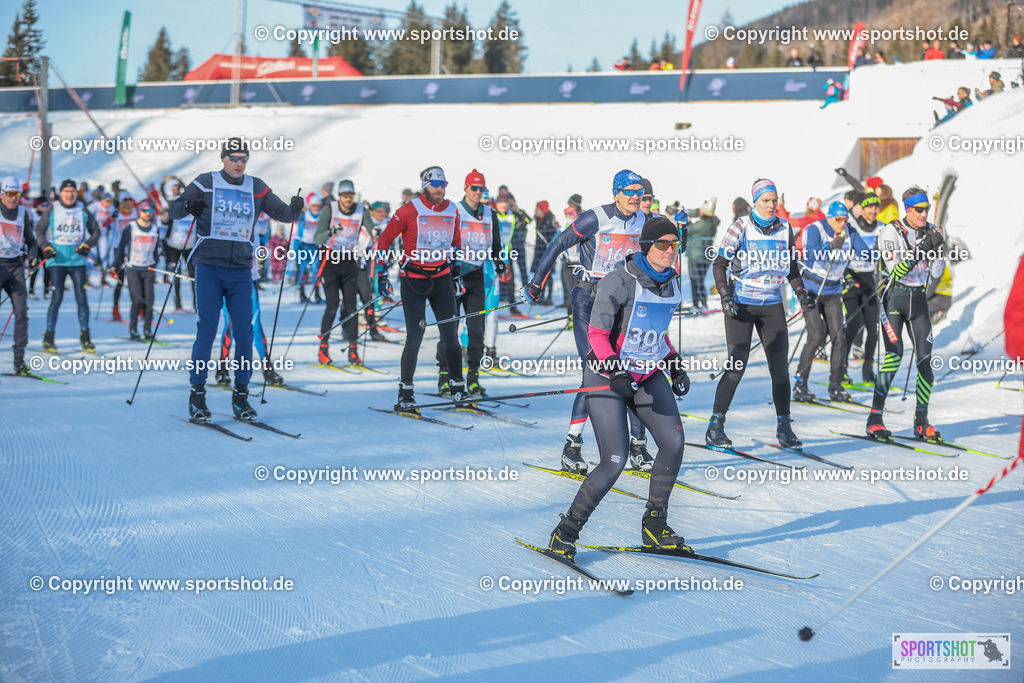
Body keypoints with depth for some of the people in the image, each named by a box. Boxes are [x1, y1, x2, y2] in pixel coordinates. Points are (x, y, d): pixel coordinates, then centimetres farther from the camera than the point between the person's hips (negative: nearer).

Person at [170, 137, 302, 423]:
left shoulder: (256, 188, 9)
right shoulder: (205, 183, 2)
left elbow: (281, 212, 10)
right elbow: (174, 210, -1)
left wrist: (294, 209, -13)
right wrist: (189, 206, -24)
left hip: (241, 271, 3)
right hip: (209, 268, -3)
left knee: (244, 332, 1)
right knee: (206, 330, -5)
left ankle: (241, 394, 11)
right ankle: (197, 394, 4)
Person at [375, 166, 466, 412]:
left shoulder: (452, 211, 6)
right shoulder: (409, 210, -9)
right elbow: (385, 239, -4)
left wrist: (456, 271, 19)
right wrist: (381, 274, -7)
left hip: (442, 278, 4)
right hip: (413, 279, -4)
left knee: (451, 335, 3)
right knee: (415, 337, -7)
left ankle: (458, 388, 15)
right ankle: (405, 393, 5)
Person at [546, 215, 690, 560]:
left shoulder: (670, 281, 6)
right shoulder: (621, 280, -17)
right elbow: (596, 332, -17)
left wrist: (675, 364, 11)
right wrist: (615, 368, -30)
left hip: (648, 376, 7)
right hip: (608, 376, -7)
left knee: (673, 442, -11)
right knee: (614, 463, -14)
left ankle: (654, 525, 8)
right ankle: (565, 532, 4)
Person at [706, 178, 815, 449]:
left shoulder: (784, 229, 6)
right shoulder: (741, 228, -6)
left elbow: (791, 266, 18)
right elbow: (719, 264, -4)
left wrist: (801, 293, 6)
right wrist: (725, 297, -14)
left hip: (772, 305, 4)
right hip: (741, 304, -4)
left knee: (780, 366, 0)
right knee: (737, 366, -7)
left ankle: (784, 427, 10)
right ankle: (715, 426, 3)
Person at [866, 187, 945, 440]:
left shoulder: (931, 232, 6)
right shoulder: (891, 231, -10)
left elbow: (936, 272, 5)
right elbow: (895, 271, -18)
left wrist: (937, 249, -12)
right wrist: (920, 250, -26)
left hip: (918, 300, 5)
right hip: (894, 298, -5)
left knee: (925, 358, -1)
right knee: (894, 355, -16)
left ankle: (921, 421, 7)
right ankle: (875, 418, -10)